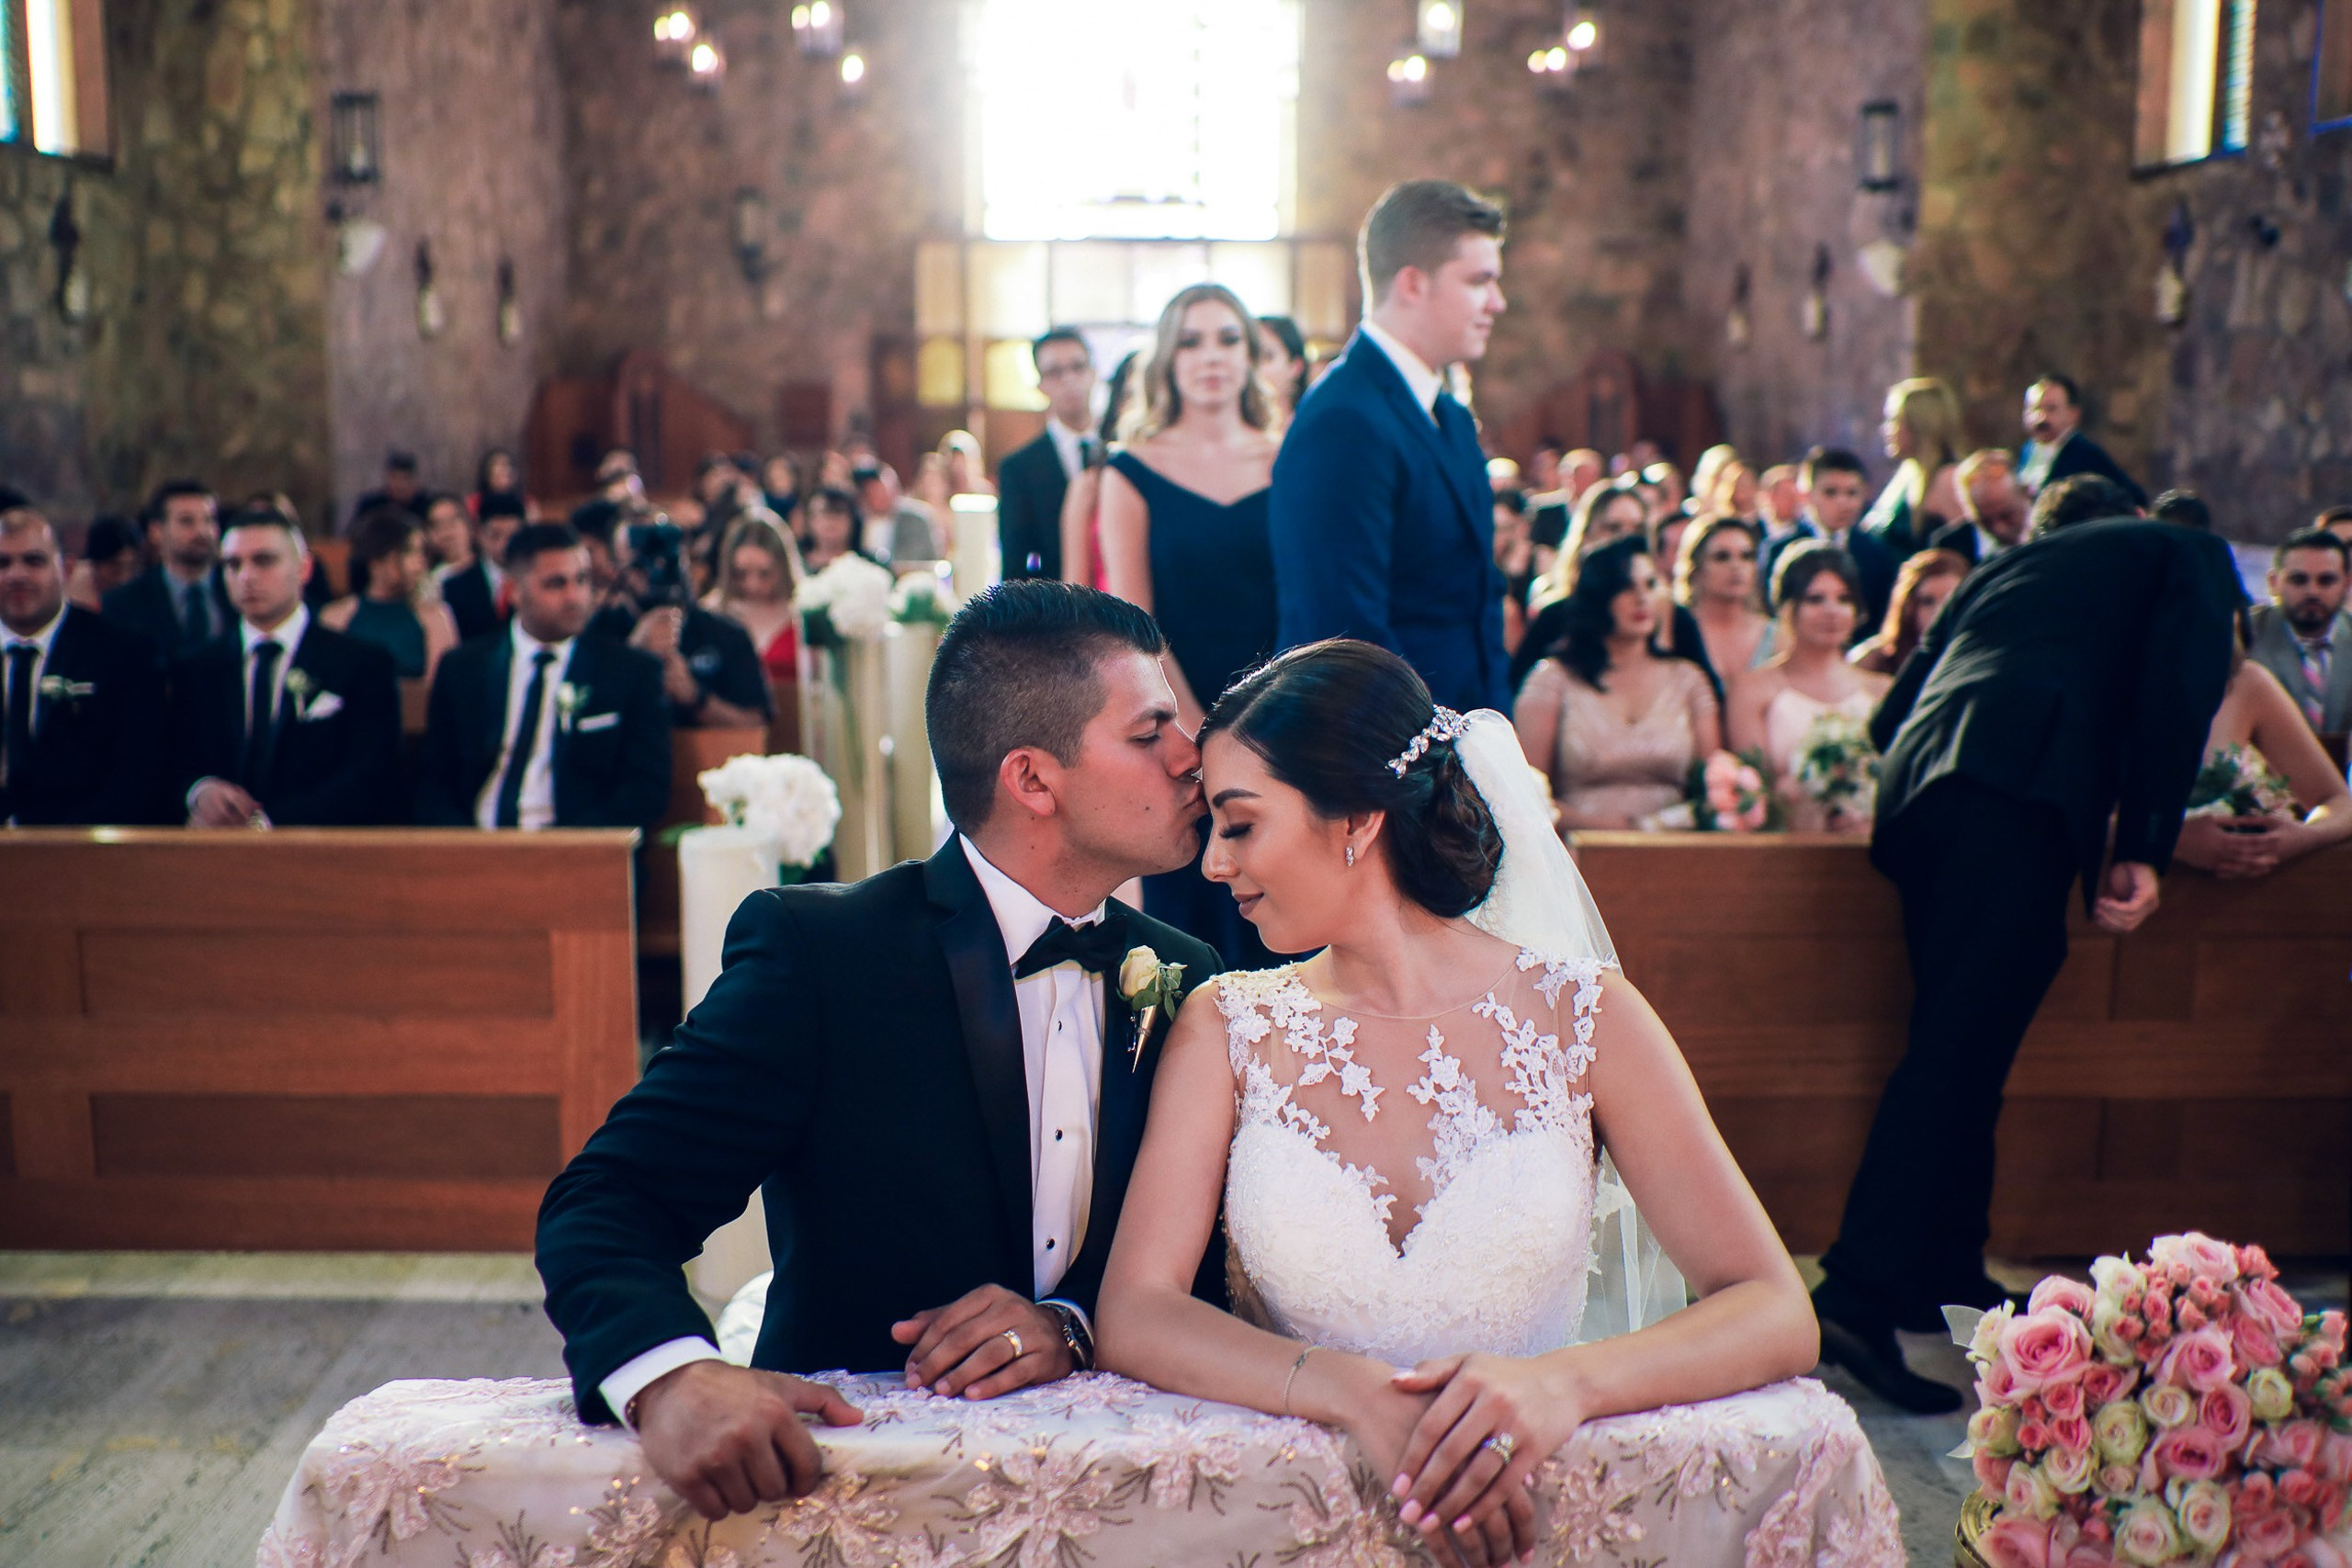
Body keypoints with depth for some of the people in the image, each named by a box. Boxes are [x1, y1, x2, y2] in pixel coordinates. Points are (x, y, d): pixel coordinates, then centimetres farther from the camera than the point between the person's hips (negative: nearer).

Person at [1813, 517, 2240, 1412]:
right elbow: (2180, 693, 0)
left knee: (1960, 1042, 16)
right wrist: (2142, 849, -2)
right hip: (2023, 792, -6)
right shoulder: (2191, 557, 20)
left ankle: (1945, 1273, 23)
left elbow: (1890, 715, 28)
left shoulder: (2012, 563, 35)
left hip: (1918, 784, 7)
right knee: (1960, 1046, -11)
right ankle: (1860, 1295, -18)